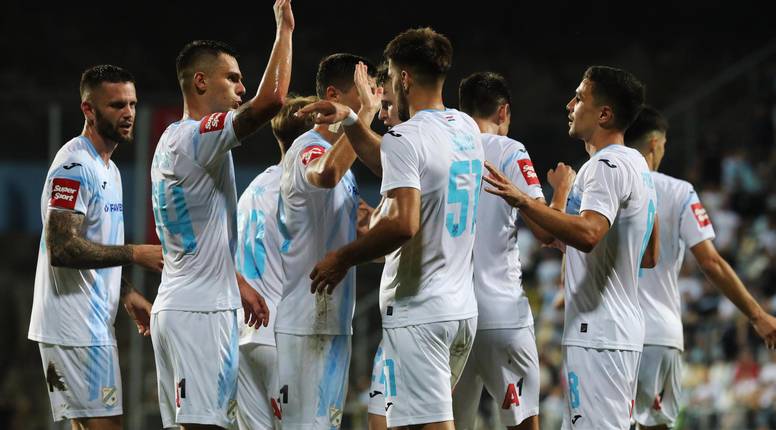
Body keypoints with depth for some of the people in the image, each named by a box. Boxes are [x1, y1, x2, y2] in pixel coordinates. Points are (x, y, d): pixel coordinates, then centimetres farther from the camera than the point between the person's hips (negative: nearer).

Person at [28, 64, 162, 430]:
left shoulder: (108, 169, 18)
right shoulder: (74, 165, -15)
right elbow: (62, 247, -24)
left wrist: (127, 294, 16)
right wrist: (135, 254, -21)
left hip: (95, 324, 10)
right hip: (75, 327, -10)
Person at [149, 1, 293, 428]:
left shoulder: (172, 141, 18)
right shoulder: (198, 136, -14)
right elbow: (271, 100, -27)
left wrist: (237, 284, 28)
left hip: (173, 308, 10)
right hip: (201, 311, -10)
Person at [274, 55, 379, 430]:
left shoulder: (338, 150, 18)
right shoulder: (307, 149, -13)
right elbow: (326, 175, -40)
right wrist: (366, 113, -33)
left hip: (333, 319, 10)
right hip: (307, 323, -10)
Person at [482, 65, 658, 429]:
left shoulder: (606, 166, -14)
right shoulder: (636, 164, 17)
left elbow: (588, 233, -32)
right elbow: (649, 257, 24)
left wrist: (523, 201, -37)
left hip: (596, 334, -11)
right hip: (623, 330, 11)